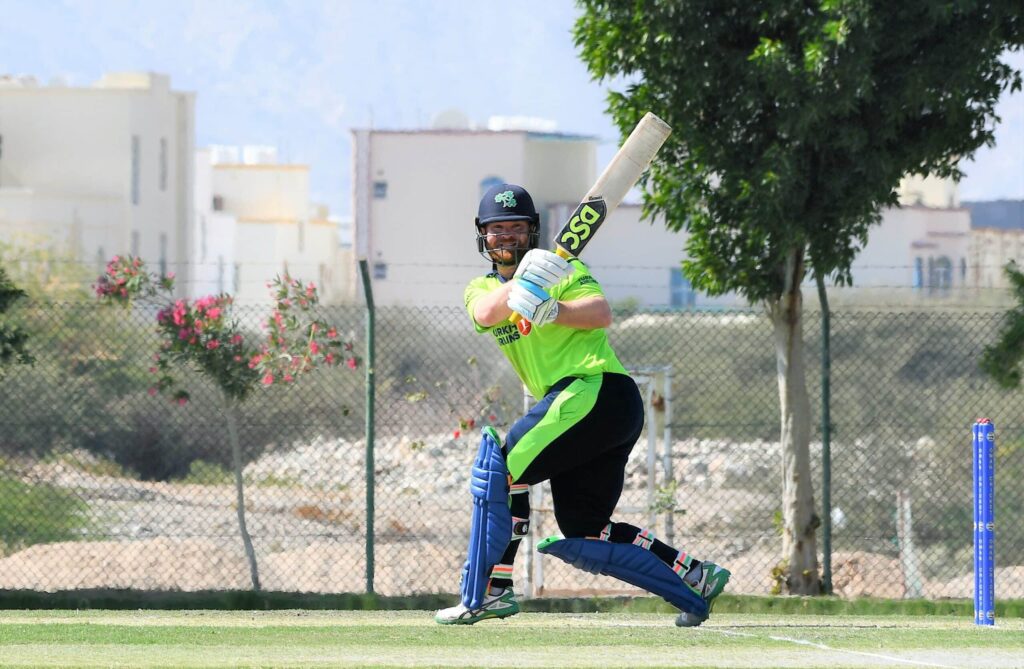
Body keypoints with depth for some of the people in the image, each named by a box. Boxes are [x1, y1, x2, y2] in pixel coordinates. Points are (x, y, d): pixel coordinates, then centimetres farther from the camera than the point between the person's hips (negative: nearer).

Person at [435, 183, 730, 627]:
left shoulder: (562, 268, 6)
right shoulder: (481, 288, 20)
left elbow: (602, 313, -11)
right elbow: (487, 313, -6)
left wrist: (552, 310, -26)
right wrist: (523, 282, -24)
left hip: (597, 387, -8)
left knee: (505, 465, -16)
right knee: (583, 531, 6)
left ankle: (493, 589, -19)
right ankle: (696, 577, 9)